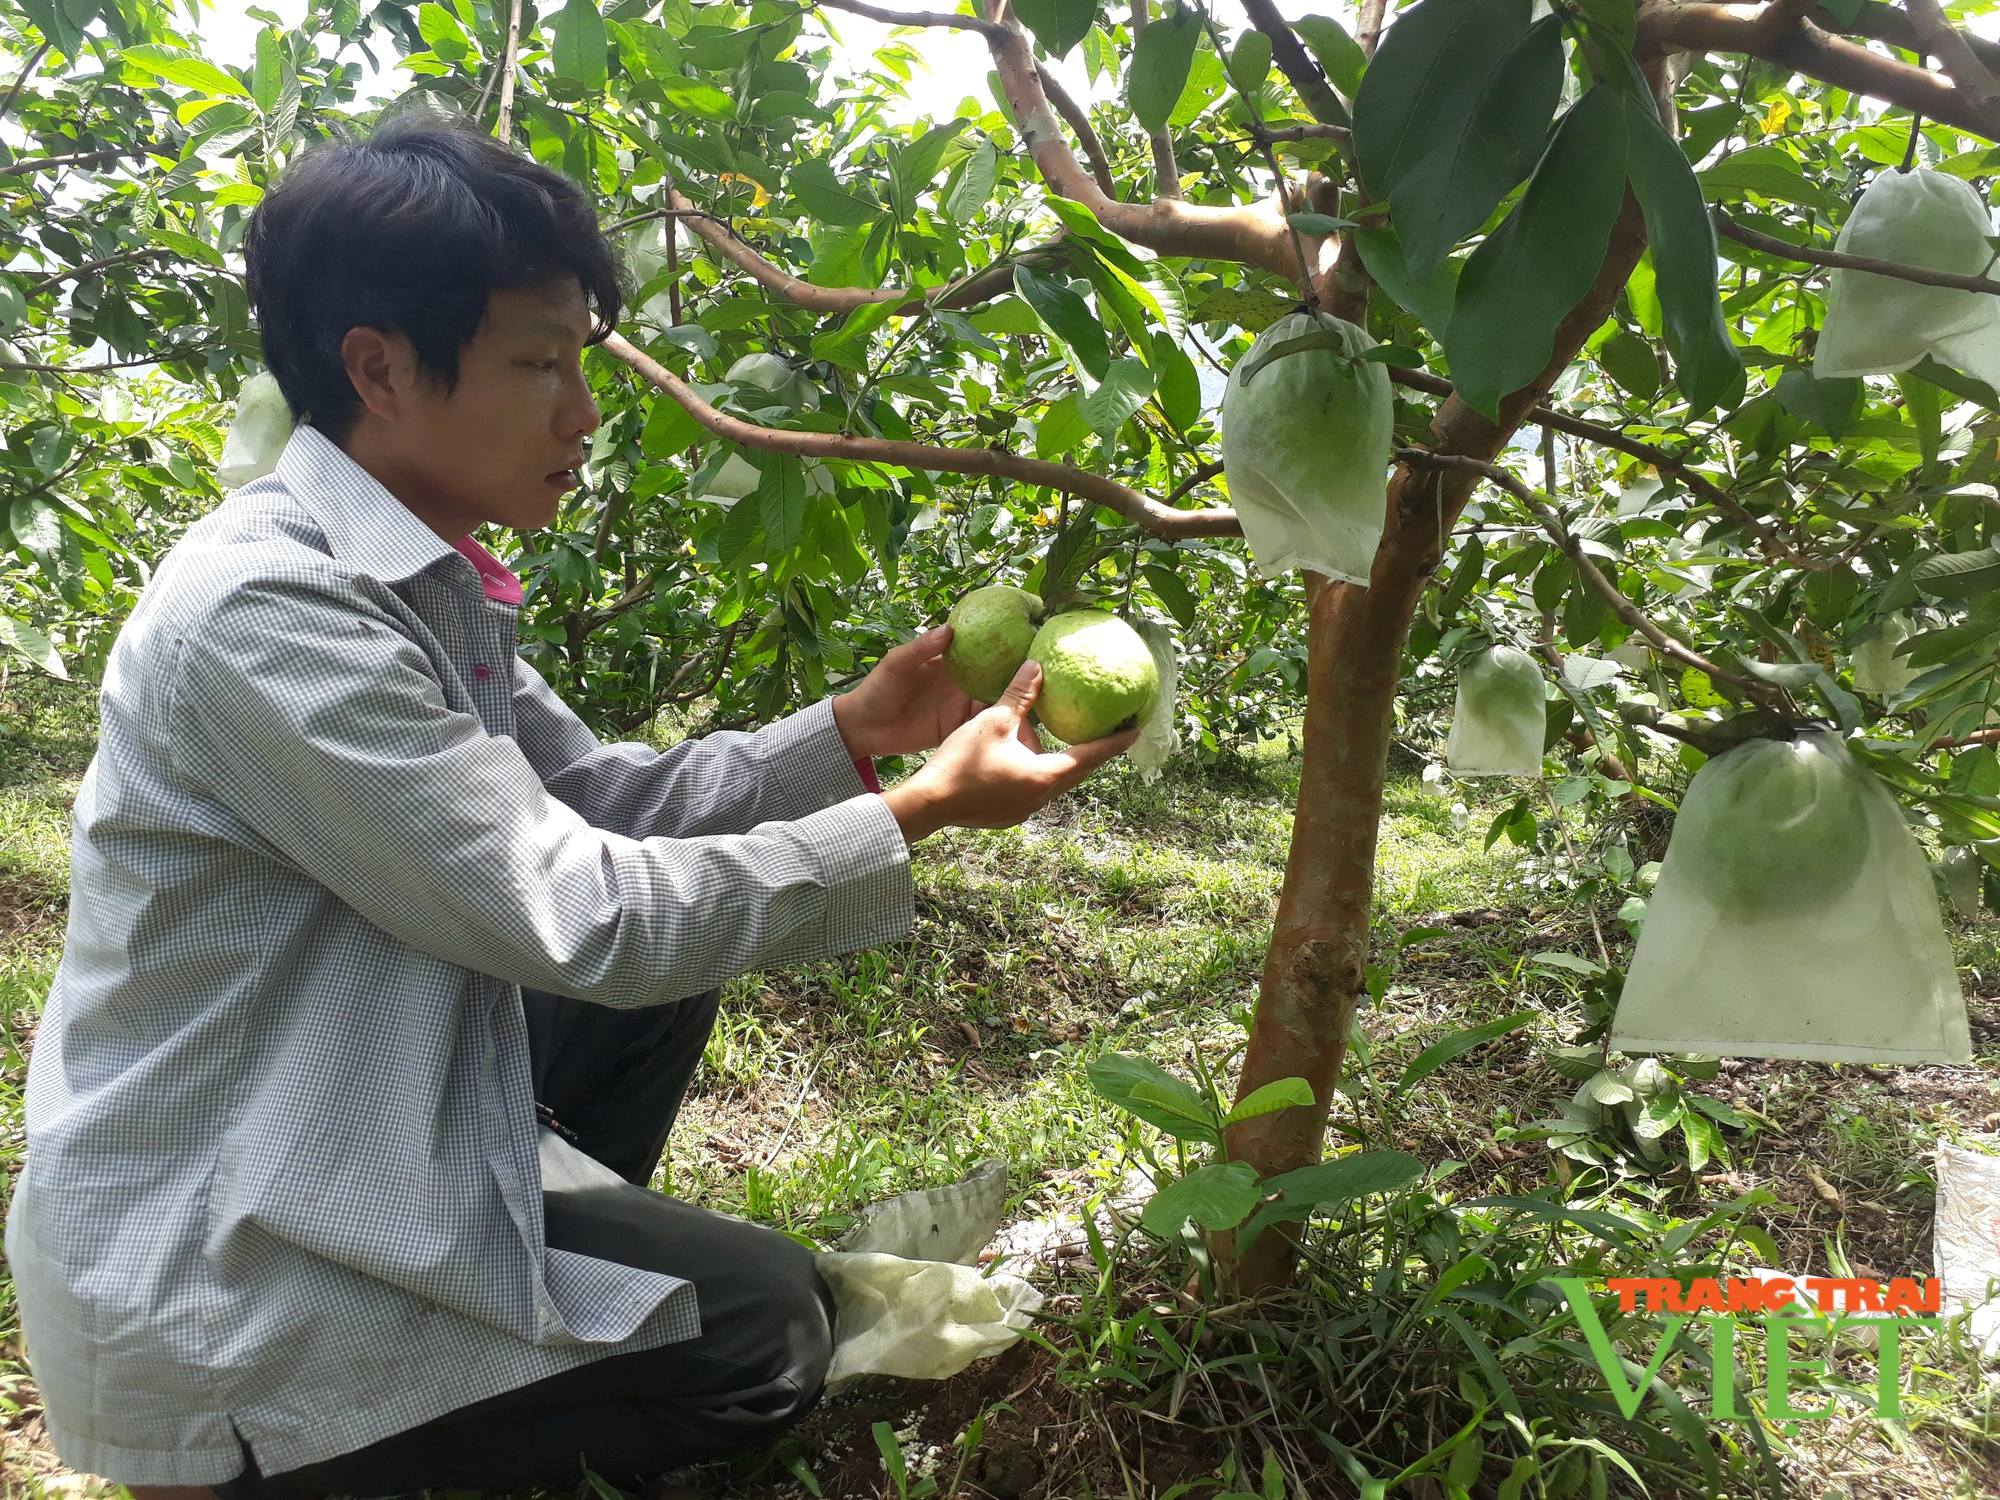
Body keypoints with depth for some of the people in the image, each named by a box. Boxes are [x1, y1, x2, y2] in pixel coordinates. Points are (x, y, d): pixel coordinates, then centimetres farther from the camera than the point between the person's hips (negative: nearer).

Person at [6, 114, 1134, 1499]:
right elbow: (576, 915, -27)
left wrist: (851, 736, -6)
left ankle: (557, 1253, 19)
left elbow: (606, 799, 6)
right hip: (207, 1278, -9)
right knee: (766, 1323, -6)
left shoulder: (426, 588, 2)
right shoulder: (261, 610, -27)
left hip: (345, 1115, 9)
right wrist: (926, 813, -22)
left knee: (666, 959, 14)